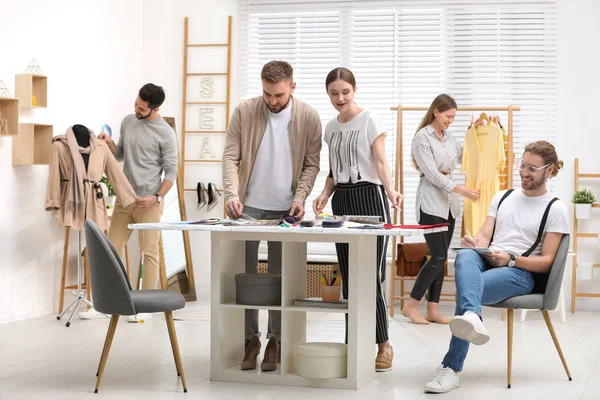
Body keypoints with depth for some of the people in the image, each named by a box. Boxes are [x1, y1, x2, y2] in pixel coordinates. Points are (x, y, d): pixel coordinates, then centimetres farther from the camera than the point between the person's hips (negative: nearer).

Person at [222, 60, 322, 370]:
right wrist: (232, 194, -21)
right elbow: (230, 157, -6)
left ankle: (275, 341, 14)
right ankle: (250, 339, 12)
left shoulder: (309, 118, -4)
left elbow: (311, 164, 2)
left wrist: (300, 197, -12)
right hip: (249, 205, 1)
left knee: (280, 277, 5)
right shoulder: (244, 112, -5)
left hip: (285, 209, 0)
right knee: (245, 274, 3)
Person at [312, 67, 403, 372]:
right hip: (342, 201, 6)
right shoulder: (330, 127, 14)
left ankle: (383, 345, -1)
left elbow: (380, 163, -10)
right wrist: (324, 195, -3)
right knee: (348, 276, 6)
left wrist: (391, 190, -29)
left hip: (369, 197, -6)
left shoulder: (369, 120, -3)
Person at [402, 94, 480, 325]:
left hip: (449, 202, 7)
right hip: (431, 202, -7)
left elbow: (463, 156, 24)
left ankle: (433, 310, 9)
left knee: (441, 257, 6)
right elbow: (432, 173, -15)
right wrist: (462, 190, -20)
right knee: (438, 256, -12)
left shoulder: (449, 137, 13)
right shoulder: (422, 137, -8)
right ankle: (411, 306, -2)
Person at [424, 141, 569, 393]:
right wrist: (473, 243, -14)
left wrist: (510, 259, -18)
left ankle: (451, 369, -34)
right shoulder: (502, 197, 23)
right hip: (486, 262, 4)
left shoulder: (555, 209, 6)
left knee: (464, 288, -33)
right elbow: (484, 236, 12)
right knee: (465, 256, -36)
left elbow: (546, 261, -1)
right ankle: (471, 318, -66)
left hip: (522, 273, -4)